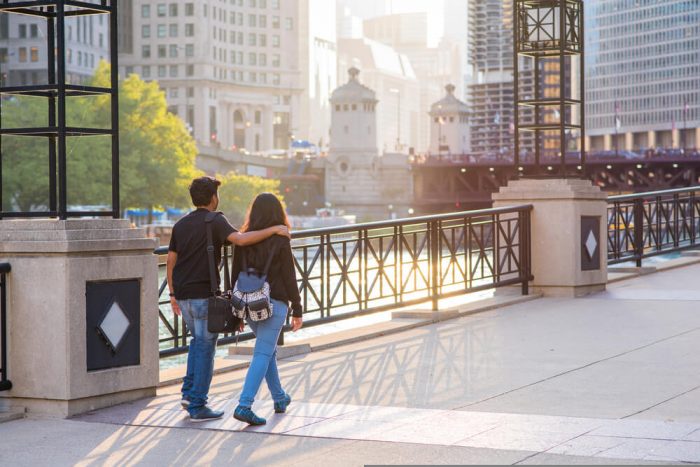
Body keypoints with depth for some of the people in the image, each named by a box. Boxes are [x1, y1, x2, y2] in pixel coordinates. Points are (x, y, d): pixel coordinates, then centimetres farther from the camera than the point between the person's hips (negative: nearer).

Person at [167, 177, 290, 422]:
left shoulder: (181, 225, 12)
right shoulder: (215, 222, -10)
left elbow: (171, 261, 13)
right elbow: (241, 239, -27)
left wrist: (173, 294, 20)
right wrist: (274, 229, -20)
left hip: (183, 295, 7)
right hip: (204, 294, -7)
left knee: (198, 340, 24)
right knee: (205, 347, 0)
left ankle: (189, 392, 15)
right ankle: (197, 406, -1)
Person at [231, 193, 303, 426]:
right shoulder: (280, 241, -10)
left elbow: (235, 275, 6)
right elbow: (289, 277, -8)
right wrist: (297, 310, 0)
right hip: (273, 303, -5)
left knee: (268, 350, 23)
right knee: (263, 354, -6)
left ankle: (279, 398, 35)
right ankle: (244, 405, -16)